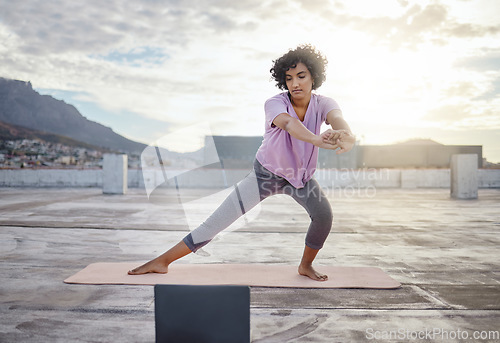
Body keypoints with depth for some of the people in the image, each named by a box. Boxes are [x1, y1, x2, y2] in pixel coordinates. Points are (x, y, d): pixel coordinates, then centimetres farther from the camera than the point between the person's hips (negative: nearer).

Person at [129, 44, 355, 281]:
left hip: (301, 176, 3)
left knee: (324, 215, -21)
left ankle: (306, 266, 9)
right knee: (216, 221, -9)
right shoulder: (275, 104, -24)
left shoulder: (323, 104, -15)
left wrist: (346, 136, -64)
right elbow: (288, 123, -48)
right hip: (266, 174, -3)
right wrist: (318, 141, -68)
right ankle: (162, 261, 1)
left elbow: (337, 118, -39)